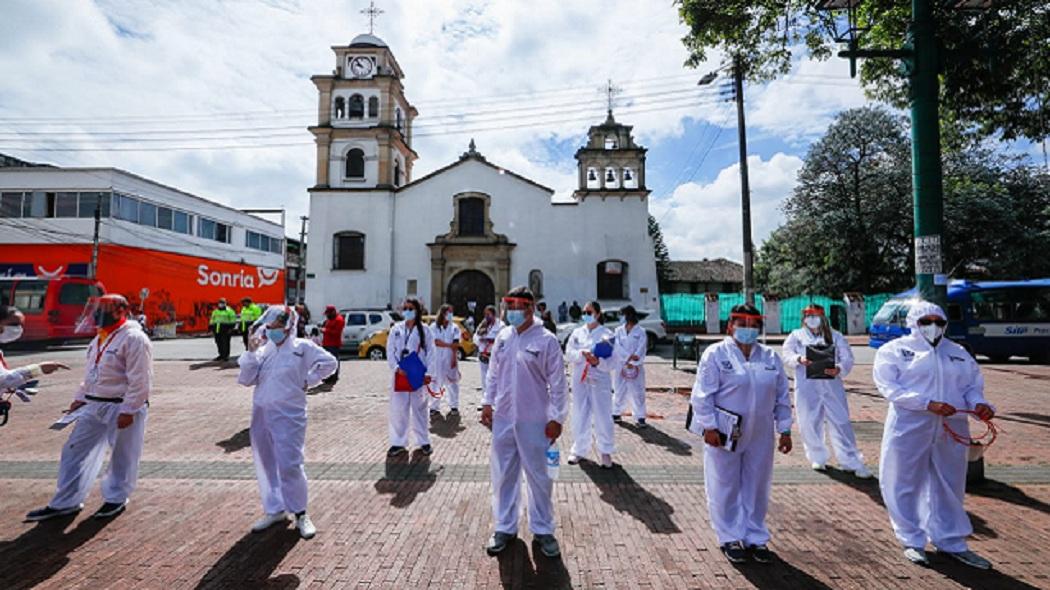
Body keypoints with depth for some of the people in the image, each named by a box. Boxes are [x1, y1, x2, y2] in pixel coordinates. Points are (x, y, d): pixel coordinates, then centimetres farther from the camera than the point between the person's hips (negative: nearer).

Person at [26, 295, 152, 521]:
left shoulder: (133, 339, -18)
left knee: (122, 456, 6)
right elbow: (92, 373, 24)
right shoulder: (99, 338, 13)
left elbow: (139, 381, -21)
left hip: (123, 408, -9)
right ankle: (65, 502, 26)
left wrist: (128, 410, -22)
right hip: (94, 405, 9)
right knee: (76, 450, 13)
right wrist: (80, 398, 16)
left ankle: (116, 498, 24)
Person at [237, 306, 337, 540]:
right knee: (266, 465, 14)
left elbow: (329, 362, -5)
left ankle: (300, 513, 11)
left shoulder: (302, 347, -5)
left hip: (288, 416, -5)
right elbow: (246, 379, 3)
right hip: (261, 415, 5)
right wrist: (251, 353, -7)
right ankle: (274, 510, 30)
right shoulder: (263, 349, 7)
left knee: (290, 465, -6)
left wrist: (308, 380, -6)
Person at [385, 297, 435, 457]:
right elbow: (390, 351, 3)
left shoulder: (424, 330, 0)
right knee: (398, 409, 4)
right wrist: (396, 368, -12)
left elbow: (430, 352, -1)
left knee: (419, 408, 8)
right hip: (399, 374, 1)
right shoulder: (396, 329, 5)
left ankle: (424, 442, 20)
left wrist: (428, 373, -10)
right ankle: (398, 443, 16)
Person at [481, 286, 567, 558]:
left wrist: (556, 418, -9)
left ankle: (543, 530, 29)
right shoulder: (502, 337, 3)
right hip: (503, 418, 4)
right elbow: (493, 374, 12)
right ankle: (505, 527, 32)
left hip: (535, 422, -4)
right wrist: (487, 403, 7)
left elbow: (557, 383, -8)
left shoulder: (546, 340, -11)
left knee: (539, 477, 10)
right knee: (503, 476, 14)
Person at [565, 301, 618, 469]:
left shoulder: (607, 334, -4)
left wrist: (598, 362, -24)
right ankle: (579, 449, 26)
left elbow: (613, 361, -7)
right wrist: (582, 354, -16)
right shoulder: (577, 332, 7)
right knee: (580, 415, 10)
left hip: (600, 380, -3)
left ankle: (606, 451, 20)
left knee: (602, 416, 3)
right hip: (580, 379, 3)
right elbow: (569, 354, 2)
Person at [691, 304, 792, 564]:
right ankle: (730, 538, 26)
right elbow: (702, 394, -12)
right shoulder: (716, 354, -9)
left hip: (759, 437, 4)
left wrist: (784, 430, 7)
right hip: (724, 434, -4)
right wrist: (709, 427, -16)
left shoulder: (771, 357, 6)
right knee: (726, 488, 8)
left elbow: (782, 397, 10)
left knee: (757, 489, 15)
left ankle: (755, 537, 33)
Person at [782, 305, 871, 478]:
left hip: (831, 386, 0)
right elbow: (787, 356, -1)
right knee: (809, 424, 6)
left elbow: (847, 357, 0)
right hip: (806, 387, 0)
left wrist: (839, 369, -21)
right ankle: (818, 458, 24)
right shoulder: (796, 336, 10)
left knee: (840, 422, 0)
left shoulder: (835, 336, 10)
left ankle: (851, 461, 10)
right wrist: (799, 359, -23)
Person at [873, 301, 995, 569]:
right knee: (906, 486, 5)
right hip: (909, 429, -5)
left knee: (949, 487, 16)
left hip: (951, 431, 5)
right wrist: (928, 403, -24)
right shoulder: (894, 350, -3)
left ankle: (951, 542, 34)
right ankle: (912, 541, 22)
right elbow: (889, 387, -13)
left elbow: (972, 386, 14)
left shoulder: (958, 353, 14)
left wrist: (979, 404, -8)